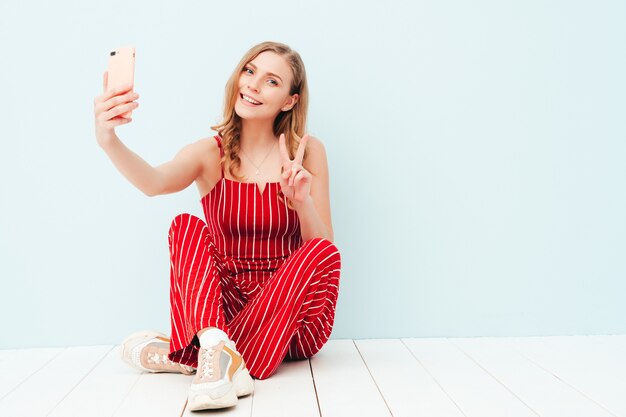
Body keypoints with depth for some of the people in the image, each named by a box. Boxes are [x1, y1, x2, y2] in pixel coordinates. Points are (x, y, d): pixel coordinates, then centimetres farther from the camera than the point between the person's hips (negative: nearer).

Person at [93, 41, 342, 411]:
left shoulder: (308, 152, 0)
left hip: (291, 313, 1)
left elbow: (323, 246, 0)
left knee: (323, 253, -28)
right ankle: (217, 349, -42)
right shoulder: (210, 154, -1)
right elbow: (155, 182, -24)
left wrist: (302, 201, -20)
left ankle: (187, 355, -26)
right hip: (223, 303, 0)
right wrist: (110, 142, -44)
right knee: (187, 225, -21)